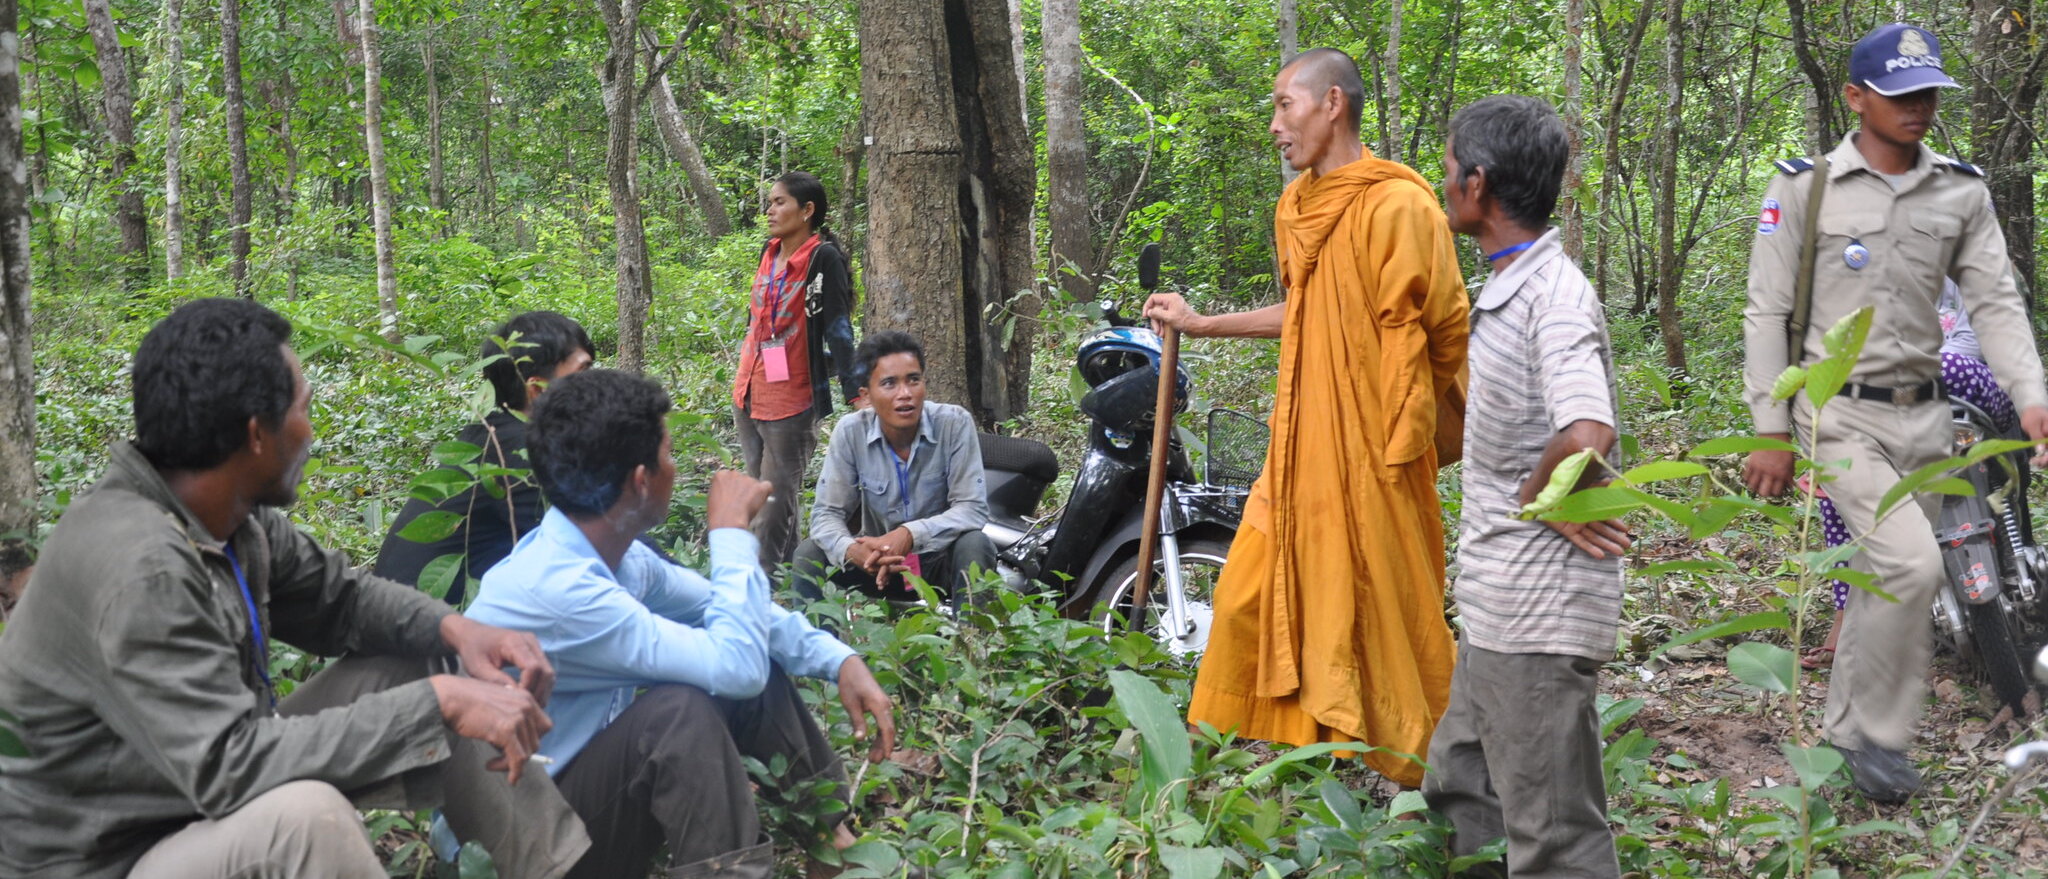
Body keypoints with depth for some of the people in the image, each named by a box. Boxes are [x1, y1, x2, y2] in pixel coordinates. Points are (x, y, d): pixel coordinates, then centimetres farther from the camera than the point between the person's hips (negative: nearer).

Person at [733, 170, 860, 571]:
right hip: (749, 395, 8)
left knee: (776, 501, -3)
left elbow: (838, 329, -16)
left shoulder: (823, 258, -13)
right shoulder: (770, 252, 10)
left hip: (791, 402, -8)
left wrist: (854, 393, -20)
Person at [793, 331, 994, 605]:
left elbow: (973, 508, -19)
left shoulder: (954, 423, -16)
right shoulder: (851, 431, -11)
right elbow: (826, 513, -11)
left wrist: (910, 534, -36)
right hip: (876, 562, 2)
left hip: (940, 560, -1)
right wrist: (851, 550, -36)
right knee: (809, 554, -21)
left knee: (974, 544, -32)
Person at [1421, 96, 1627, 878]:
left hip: (1541, 605, -10)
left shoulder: (1554, 296, -21)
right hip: (1495, 604, 10)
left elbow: (1586, 436, -37)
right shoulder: (1506, 287, 9)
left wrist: (1543, 500, -20)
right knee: (1459, 793, 23)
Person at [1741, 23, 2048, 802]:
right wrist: (1770, 432, -8)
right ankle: (1878, 732, -1)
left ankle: (1845, 732, 28)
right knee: (1912, 564, -19)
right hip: (1839, 416, -5)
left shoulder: (1962, 192, 5)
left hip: (1922, 415, 5)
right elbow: (1767, 314, -5)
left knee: (1885, 581, 11)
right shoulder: (1803, 188, -6)